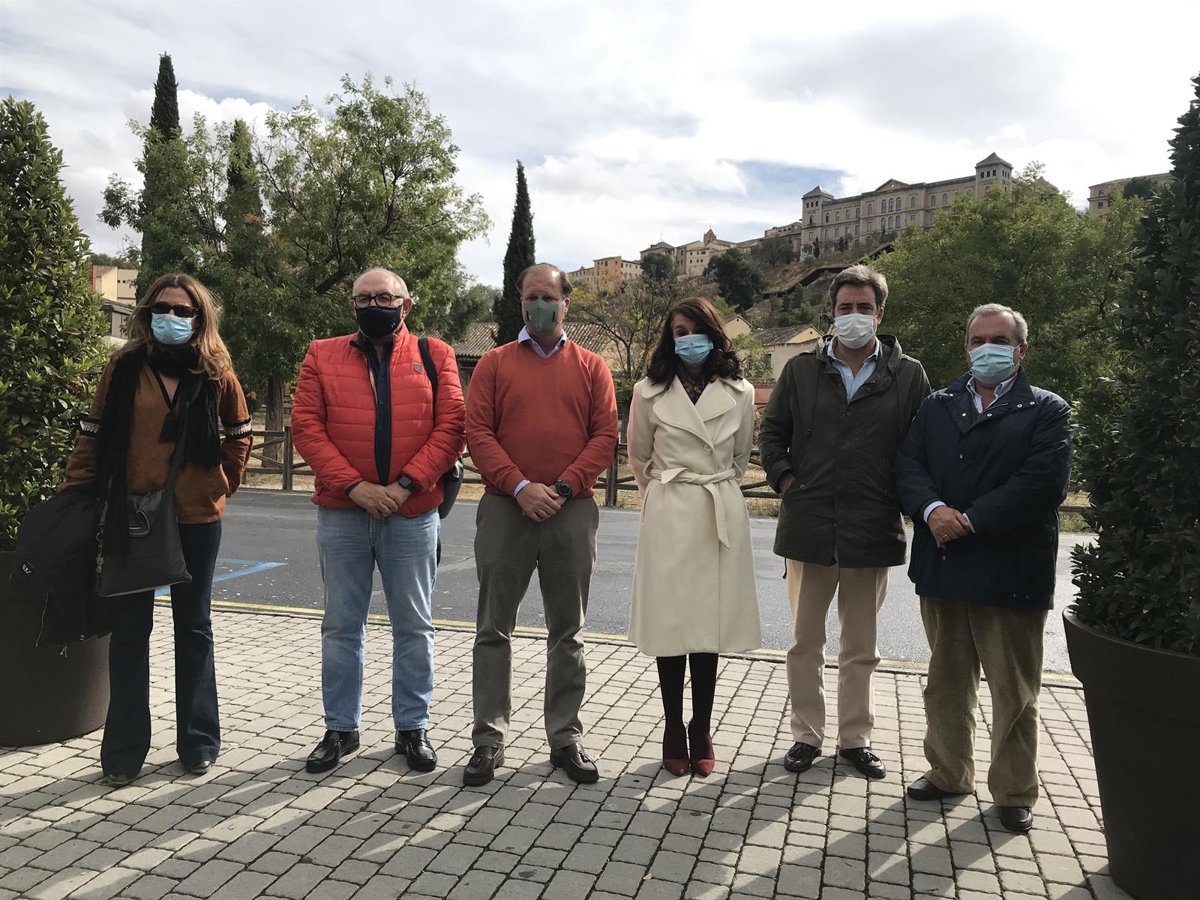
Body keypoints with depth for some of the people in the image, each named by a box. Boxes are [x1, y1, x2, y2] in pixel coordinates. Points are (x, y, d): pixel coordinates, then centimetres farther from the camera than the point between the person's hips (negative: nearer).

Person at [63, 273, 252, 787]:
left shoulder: (215, 373, 1)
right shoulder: (123, 367, 0)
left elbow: (239, 433, 13)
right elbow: (93, 435, 2)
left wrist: (224, 482, 6)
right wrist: (72, 497, -2)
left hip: (197, 517, 0)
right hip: (131, 516, 0)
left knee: (194, 628, 11)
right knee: (129, 631, 6)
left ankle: (198, 743, 23)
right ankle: (123, 752, 19)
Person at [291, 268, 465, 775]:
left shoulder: (435, 356, 5)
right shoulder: (321, 357, 8)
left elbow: (450, 428, -3)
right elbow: (305, 426, -1)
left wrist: (406, 484, -13)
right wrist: (352, 485, -12)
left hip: (413, 514, -1)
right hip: (341, 512, 1)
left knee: (414, 625, 8)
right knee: (341, 625, 11)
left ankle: (413, 727, 23)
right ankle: (340, 728, 26)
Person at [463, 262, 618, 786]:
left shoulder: (591, 367, 9)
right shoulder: (494, 363, 8)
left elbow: (606, 437, 1)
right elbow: (477, 433, -1)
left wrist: (563, 488, -11)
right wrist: (520, 487, -13)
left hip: (571, 511, 1)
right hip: (505, 508, 0)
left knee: (568, 632, 9)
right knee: (493, 629, 5)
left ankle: (565, 737, 22)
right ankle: (489, 739, 17)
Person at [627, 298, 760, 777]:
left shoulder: (739, 393, 5)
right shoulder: (650, 392, 2)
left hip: (721, 518, 1)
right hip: (668, 518, -1)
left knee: (710, 628, 6)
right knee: (669, 626, 2)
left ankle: (701, 733, 19)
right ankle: (673, 732, 16)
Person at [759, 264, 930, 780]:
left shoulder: (908, 376, 2)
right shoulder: (801, 370, 5)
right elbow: (772, 432, 10)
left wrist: (904, 498, -4)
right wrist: (785, 480, -1)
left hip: (873, 530, 0)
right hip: (808, 526, 1)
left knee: (861, 647, 14)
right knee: (805, 641, 11)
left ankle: (855, 737, 29)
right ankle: (807, 734, 25)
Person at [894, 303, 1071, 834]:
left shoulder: (1048, 411, 1)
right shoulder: (936, 407, 13)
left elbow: (1044, 483, -13)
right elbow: (908, 467, 1)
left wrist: (970, 520, -17)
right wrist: (932, 509, -18)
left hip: (1011, 573, -3)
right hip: (942, 568, 4)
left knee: (1014, 691, 7)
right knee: (946, 681, 16)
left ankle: (1014, 793, 24)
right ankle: (948, 774, 32)